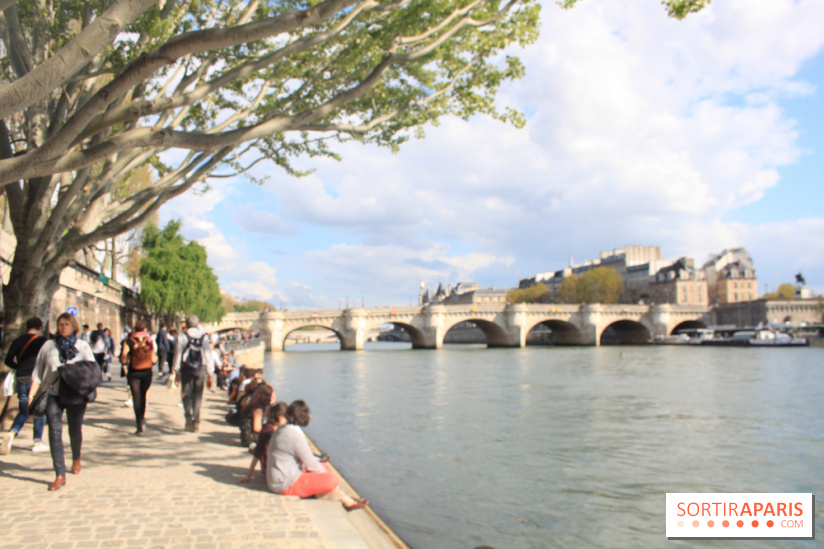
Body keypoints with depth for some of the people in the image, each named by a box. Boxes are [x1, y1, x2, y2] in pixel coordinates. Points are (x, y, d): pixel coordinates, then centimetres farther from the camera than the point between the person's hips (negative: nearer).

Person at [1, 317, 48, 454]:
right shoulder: (42, 341, -5)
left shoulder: (18, 341, 6)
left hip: (21, 380, 4)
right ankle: (38, 442, 12)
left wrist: (20, 367, 18)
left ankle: (11, 433, -11)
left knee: (23, 412, 15)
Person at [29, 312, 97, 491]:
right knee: (55, 432, -8)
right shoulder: (49, 346, 8)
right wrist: (32, 394, -1)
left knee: (75, 431, 10)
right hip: (53, 394, 0)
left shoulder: (83, 346, 7)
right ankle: (60, 475, -5)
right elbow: (38, 371, 8)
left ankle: (76, 458, 40)